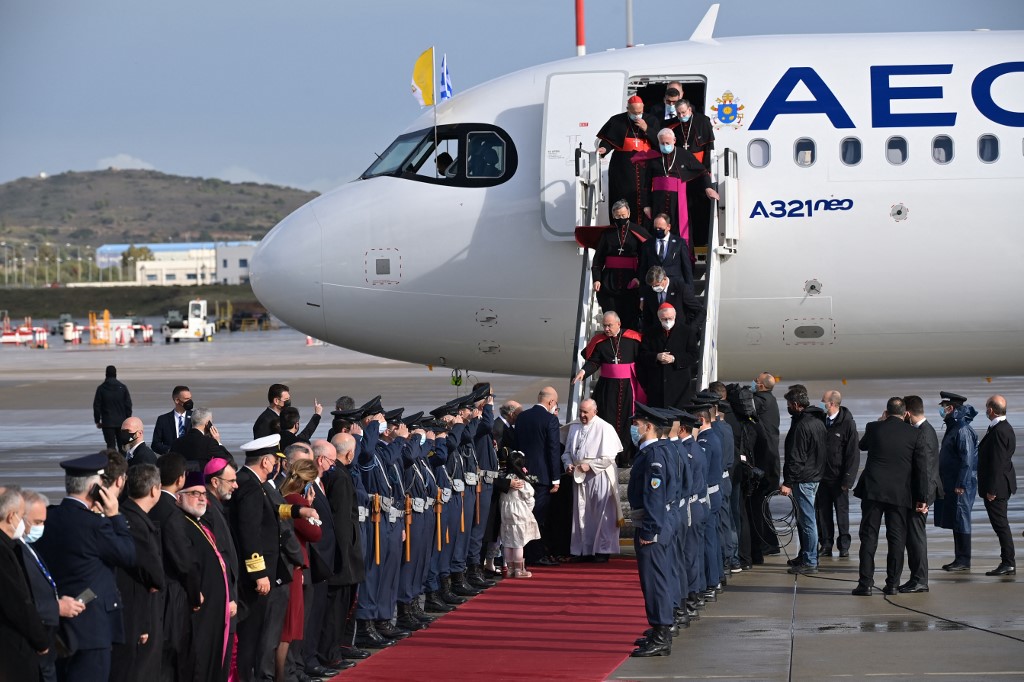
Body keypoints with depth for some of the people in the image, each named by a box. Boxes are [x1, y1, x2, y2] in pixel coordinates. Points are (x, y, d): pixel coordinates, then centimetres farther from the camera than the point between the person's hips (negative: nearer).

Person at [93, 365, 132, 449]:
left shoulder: (101, 388, -4)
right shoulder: (123, 388, -1)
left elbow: (96, 406, -1)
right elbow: (128, 405, 1)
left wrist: (97, 421, 7)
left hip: (107, 423, -2)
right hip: (121, 422, 2)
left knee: (111, 446, -2)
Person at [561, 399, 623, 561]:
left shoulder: (604, 428, -7)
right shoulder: (574, 428, 11)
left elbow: (609, 457, -11)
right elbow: (567, 451, 18)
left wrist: (590, 466, -16)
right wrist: (568, 464, -2)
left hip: (598, 477, -6)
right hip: (579, 476, 6)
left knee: (601, 514, -3)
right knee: (582, 514, 7)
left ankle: (602, 550, 1)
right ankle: (585, 550, 12)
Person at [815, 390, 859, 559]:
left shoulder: (847, 423, -10)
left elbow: (853, 453, -10)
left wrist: (847, 479, -14)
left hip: (838, 477, -5)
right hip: (822, 475, 5)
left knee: (842, 511, 3)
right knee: (823, 511, 5)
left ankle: (844, 545, 12)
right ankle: (826, 545, 12)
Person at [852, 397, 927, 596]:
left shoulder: (873, 428, -1)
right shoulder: (914, 434, -2)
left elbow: (862, 445, 22)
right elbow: (921, 467, -2)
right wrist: (921, 497, 3)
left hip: (872, 490, 0)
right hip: (900, 494, 0)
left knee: (869, 537, 3)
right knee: (896, 538, 8)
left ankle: (865, 583, -2)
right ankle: (893, 584, 8)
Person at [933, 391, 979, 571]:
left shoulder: (963, 430, -16)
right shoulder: (952, 427, 15)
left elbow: (967, 459, -20)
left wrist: (961, 484, -21)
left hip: (960, 484, -10)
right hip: (950, 483, 10)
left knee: (960, 521, -5)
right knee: (954, 521, 11)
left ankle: (964, 561, -1)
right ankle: (960, 558, 16)